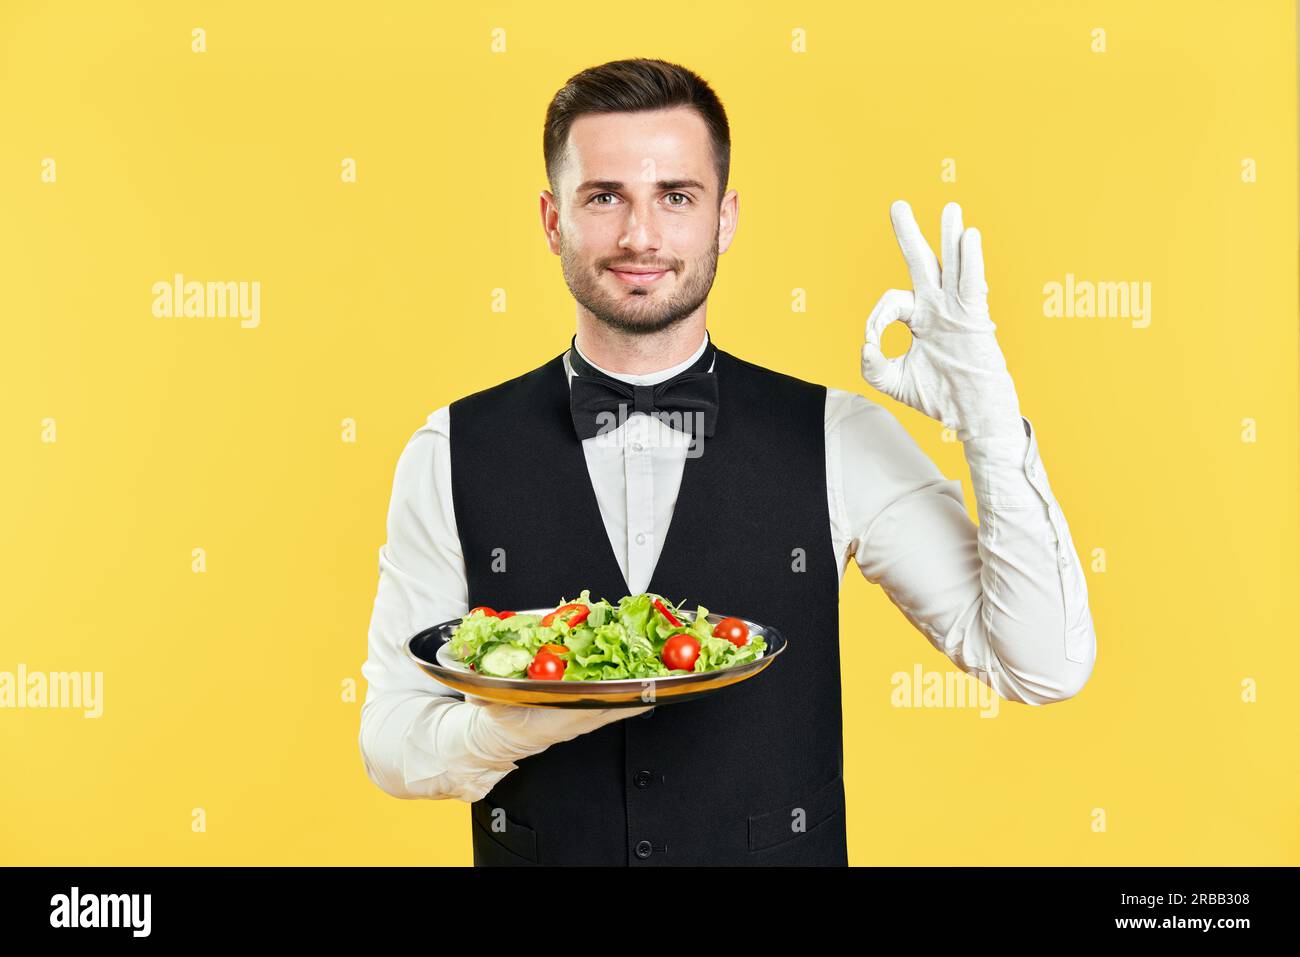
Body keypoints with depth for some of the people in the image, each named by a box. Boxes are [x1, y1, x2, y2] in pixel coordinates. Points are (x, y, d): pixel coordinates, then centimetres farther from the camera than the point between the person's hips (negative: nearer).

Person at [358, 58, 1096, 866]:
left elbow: (1047, 667, -13)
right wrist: (509, 730, -26)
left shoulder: (839, 441, -10)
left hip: (785, 847, 1)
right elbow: (392, 742, -6)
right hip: (534, 848, 0)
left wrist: (989, 414, -22)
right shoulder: (452, 456, -10)